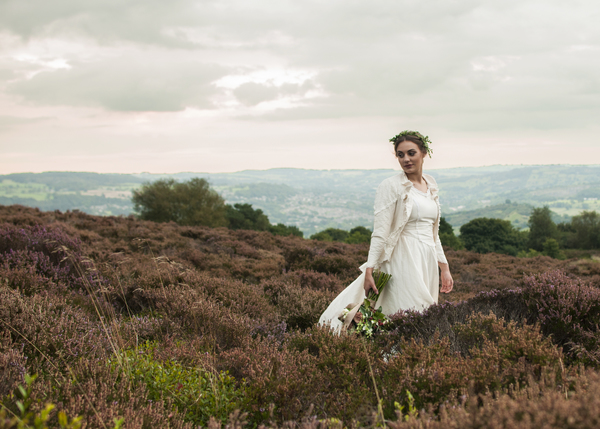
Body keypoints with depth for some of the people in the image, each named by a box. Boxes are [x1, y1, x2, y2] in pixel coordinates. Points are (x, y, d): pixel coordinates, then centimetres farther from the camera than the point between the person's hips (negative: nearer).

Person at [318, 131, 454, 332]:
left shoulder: (430, 184, 13)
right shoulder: (391, 186, -8)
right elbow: (380, 232, -12)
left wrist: (444, 267, 17)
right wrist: (369, 270, -18)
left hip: (428, 262, 7)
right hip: (404, 261, -7)